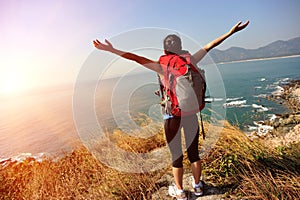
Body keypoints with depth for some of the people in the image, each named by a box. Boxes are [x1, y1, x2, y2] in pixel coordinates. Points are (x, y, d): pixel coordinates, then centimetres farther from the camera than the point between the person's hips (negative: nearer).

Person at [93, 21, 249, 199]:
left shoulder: (163, 68, -11)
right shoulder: (190, 62, -3)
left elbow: (137, 58, -15)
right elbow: (209, 46, 4)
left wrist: (112, 50, -13)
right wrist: (230, 32, 12)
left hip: (173, 116, -3)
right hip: (191, 114, 4)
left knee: (176, 156, 13)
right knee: (194, 152, 19)